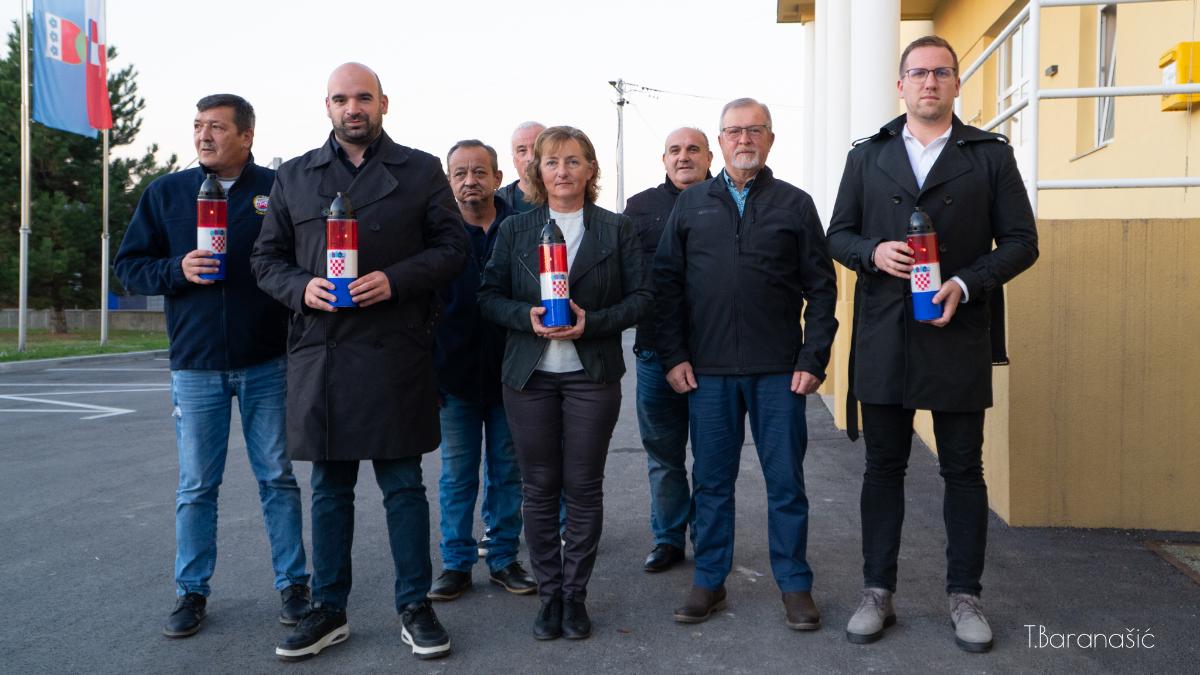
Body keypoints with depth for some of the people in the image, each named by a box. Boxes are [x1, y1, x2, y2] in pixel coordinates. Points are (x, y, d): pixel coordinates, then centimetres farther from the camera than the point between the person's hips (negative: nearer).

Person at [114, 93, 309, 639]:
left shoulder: (278, 189, -1)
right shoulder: (166, 192, 6)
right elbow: (129, 265, 8)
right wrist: (177, 270, -12)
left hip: (267, 365, -1)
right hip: (195, 367, 2)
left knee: (277, 478, 8)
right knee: (196, 486, 9)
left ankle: (293, 583, 20)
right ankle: (191, 591, 23)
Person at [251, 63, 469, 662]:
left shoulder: (421, 170, 6)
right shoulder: (294, 176, 12)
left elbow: (452, 246, 2)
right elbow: (267, 258, 12)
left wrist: (395, 281, -14)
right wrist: (301, 288, -9)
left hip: (396, 353, -2)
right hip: (318, 352, 3)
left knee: (403, 484, 5)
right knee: (329, 488, 12)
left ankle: (414, 607, 19)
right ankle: (328, 610, 25)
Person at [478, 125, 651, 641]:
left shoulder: (616, 229, 4)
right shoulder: (514, 229, 7)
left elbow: (640, 297, 1)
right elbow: (489, 297, 5)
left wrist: (592, 322, -14)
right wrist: (527, 316, -15)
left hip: (592, 375, -1)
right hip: (529, 374, 1)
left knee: (584, 487, 4)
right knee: (539, 488, 6)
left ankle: (575, 593, 19)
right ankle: (549, 593, 20)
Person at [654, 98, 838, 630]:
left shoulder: (795, 204, 6)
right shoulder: (691, 203, 9)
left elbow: (821, 288, 4)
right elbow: (665, 282, 6)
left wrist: (813, 359, -5)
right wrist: (673, 356, -2)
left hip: (779, 371, -1)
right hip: (707, 370, 1)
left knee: (786, 481, 6)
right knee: (711, 480, 10)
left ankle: (794, 584, 20)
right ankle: (709, 581, 23)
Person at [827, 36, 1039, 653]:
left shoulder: (991, 155, 5)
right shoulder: (867, 157, 10)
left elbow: (1020, 241, 2)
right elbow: (838, 235, 11)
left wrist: (965, 285, -13)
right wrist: (873, 252, -11)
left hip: (959, 336, -1)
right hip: (882, 339, 1)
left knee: (964, 470, 7)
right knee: (883, 467, 8)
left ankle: (964, 595, 21)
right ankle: (877, 592, 19)